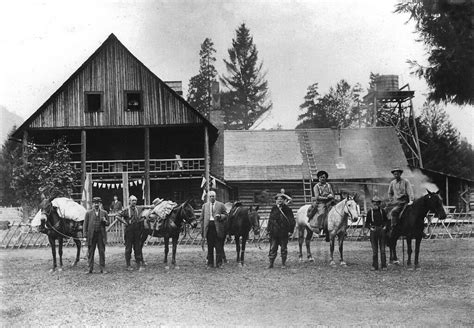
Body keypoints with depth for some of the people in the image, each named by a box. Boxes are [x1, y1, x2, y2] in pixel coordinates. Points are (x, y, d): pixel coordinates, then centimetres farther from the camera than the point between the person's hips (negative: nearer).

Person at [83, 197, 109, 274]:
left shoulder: (104, 213, 9)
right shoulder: (88, 213, 6)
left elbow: (107, 224, 13)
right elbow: (85, 224, 5)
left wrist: (105, 221, -10)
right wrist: (85, 235, -4)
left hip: (101, 235, 1)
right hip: (91, 235, 0)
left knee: (102, 252, 1)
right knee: (90, 252, 2)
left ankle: (102, 269, 6)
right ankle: (90, 268, 8)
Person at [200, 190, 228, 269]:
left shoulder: (221, 205, 7)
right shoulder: (205, 205, 13)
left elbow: (225, 216, 7)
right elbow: (202, 218, 13)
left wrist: (220, 216, -14)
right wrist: (202, 229, 5)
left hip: (218, 227, -2)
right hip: (208, 226, 2)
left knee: (219, 247, -3)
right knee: (210, 247, 6)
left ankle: (219, 263, 3)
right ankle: (210, 264, 11)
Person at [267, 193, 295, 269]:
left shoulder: (287, 209, -2)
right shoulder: (274, 209, 6)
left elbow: (292, 221, -1)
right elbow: (270, 220, 14)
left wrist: (290, 231, -8)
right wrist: (268, 229, 7)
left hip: (284, 233, -2)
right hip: (274, 233, 2)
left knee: (283, 248, 7)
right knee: (273, 248, 1)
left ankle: (283, 263, 17)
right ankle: (271, 263, 5)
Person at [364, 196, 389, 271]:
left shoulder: (383, 211, 4)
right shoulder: (370, 212, 3)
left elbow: (386, 221, 12)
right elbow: (367, 223, 7)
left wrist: (385, 226, -6)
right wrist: (370, 227, -10)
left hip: (382, 230, 0)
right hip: (373, 231, 0)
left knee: (382, 249, 2)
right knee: (374, 250, 4)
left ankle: (384, 265, 6)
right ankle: (374, 265, 9)